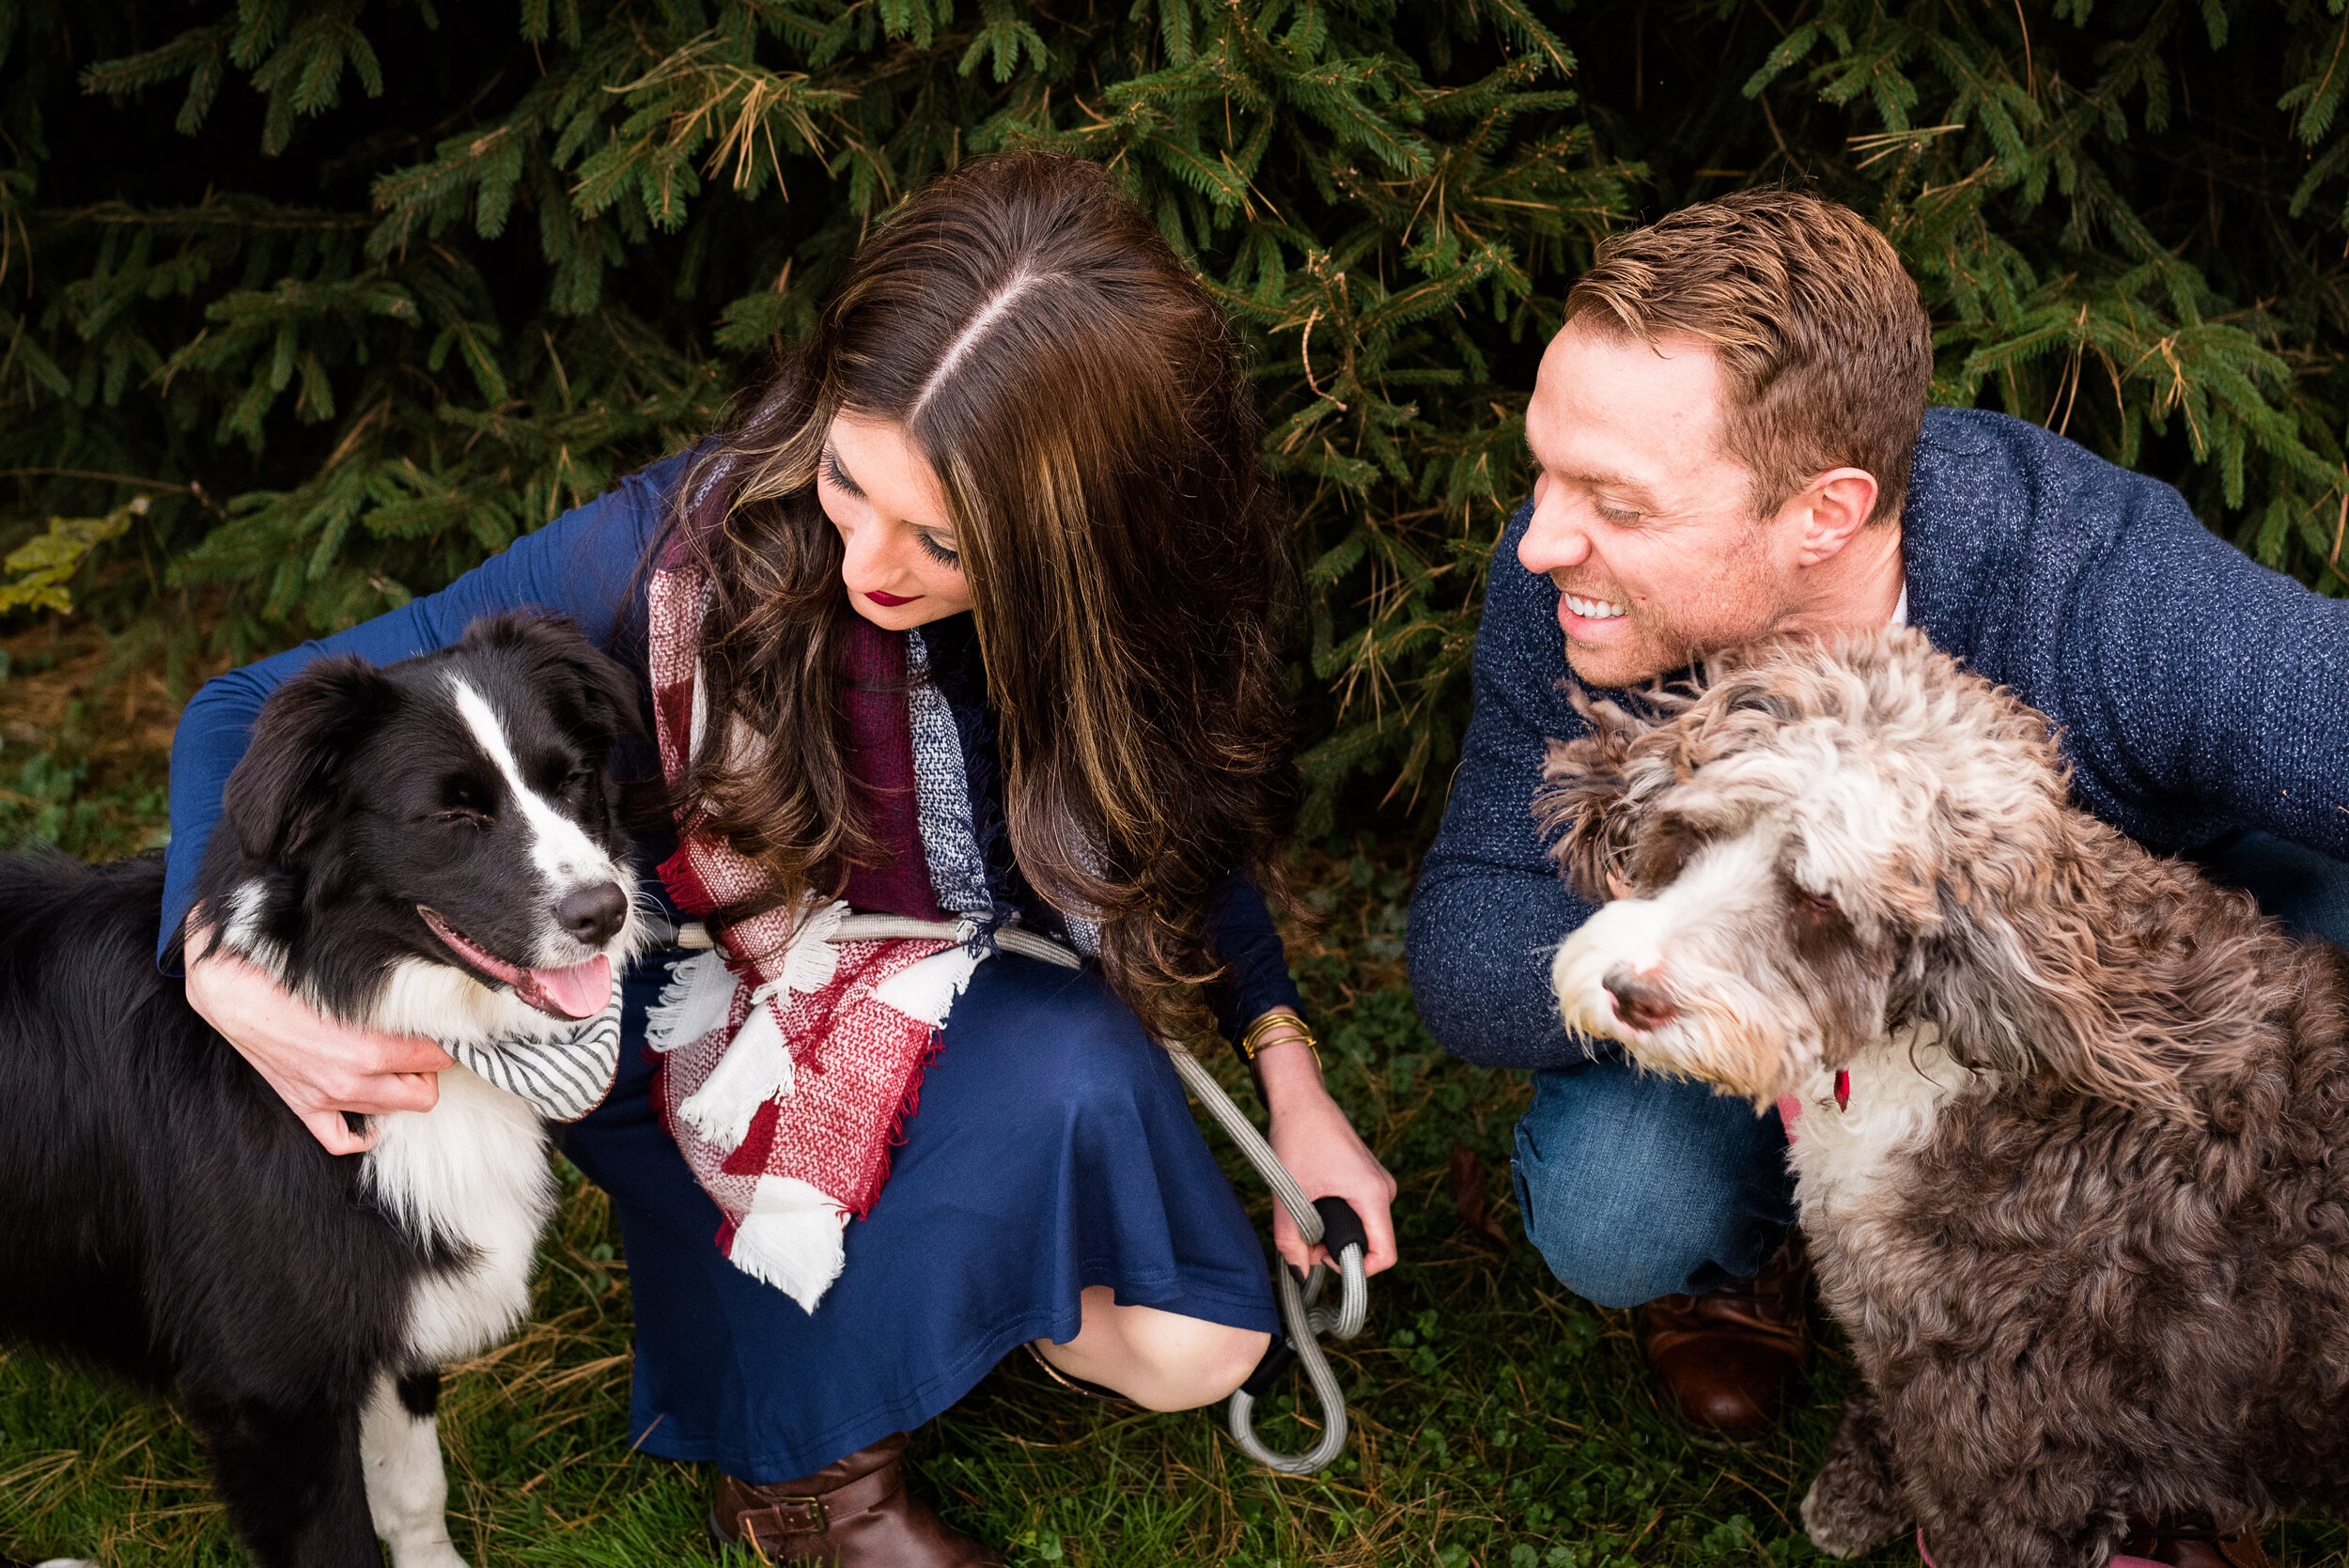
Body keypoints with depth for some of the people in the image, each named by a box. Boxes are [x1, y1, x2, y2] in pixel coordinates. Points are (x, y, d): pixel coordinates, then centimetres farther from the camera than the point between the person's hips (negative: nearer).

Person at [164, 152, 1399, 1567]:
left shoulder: (1132, 603, -22)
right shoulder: (684, 551, -31)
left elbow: (1181, 823, 1)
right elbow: (253, 716, -25)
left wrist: (1292, 1073, -7)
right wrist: (227, 968, -43)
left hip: (989, 1026, 3)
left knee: (1192, 1352, -16)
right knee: (1066, 1071, -30)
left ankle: (921, 1250, 14)